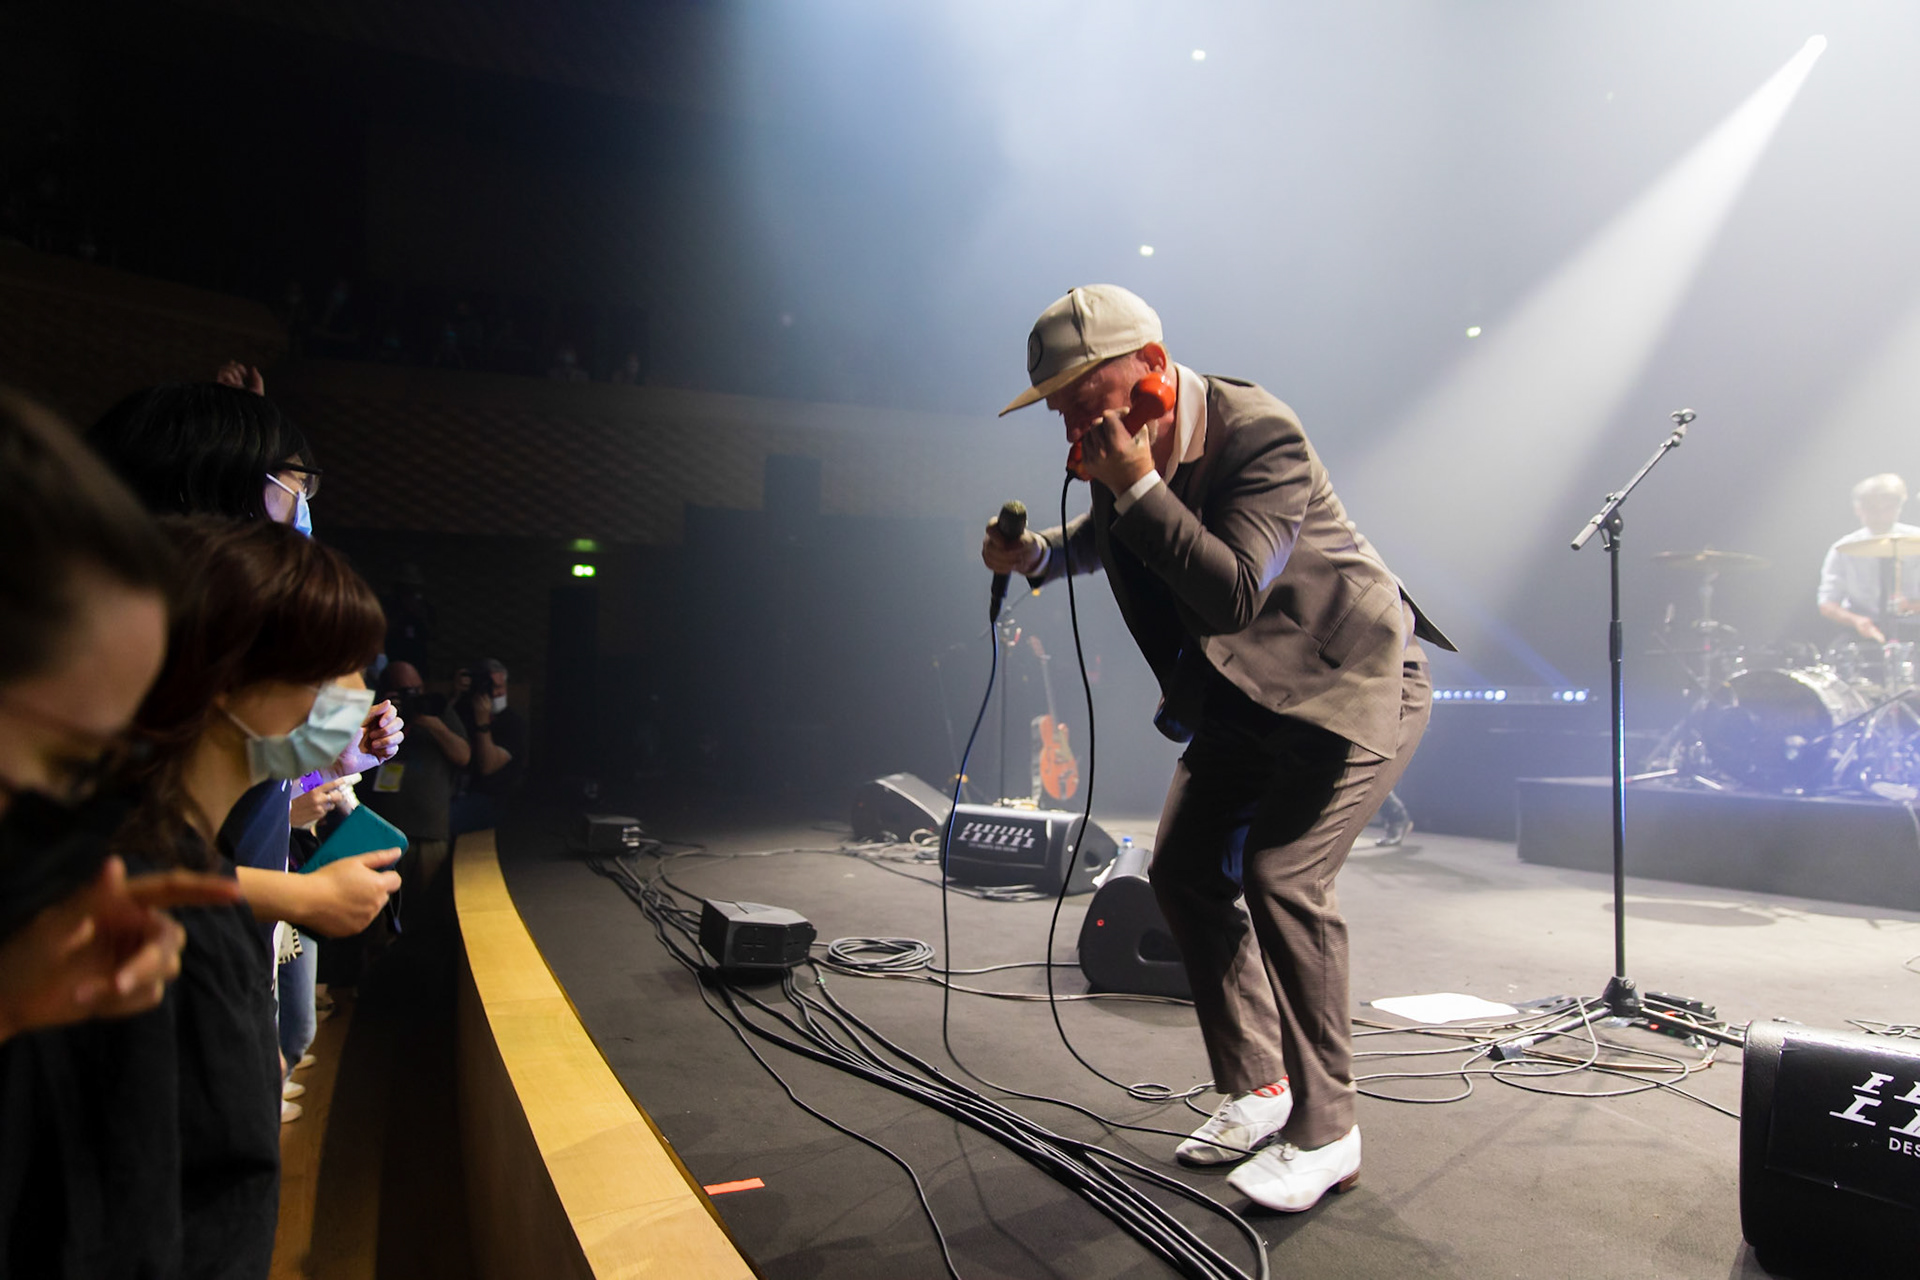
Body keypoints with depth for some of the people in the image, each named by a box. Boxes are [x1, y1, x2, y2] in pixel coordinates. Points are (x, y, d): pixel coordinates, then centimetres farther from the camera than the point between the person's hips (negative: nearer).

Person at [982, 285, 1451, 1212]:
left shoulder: (1261, 436, -28)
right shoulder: (1119, 450, -5)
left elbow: (1232, 594, -37)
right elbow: (1105, 537, 17)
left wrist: (1140, 488, -36)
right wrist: (1038, 554, -4)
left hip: (1355, 681, -8)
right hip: (1245, 695, 8)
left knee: (1283, 876, -20)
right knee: (1183, 870, 5)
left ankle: (1326, 1134, -2)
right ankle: (1255, 1090, 20)